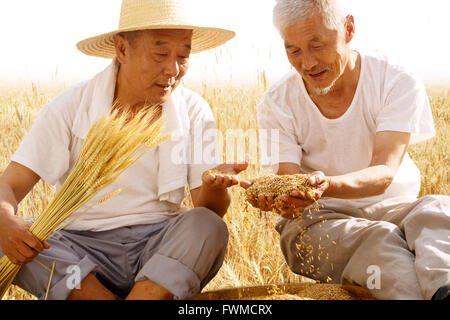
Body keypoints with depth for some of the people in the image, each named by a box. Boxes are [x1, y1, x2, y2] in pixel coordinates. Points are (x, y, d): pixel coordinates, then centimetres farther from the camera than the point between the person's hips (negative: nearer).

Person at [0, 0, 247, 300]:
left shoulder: (194, 110, 0)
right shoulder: (71, 106, -4)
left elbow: (210, 211, -2)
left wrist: (214, 188, -27)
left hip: (161, 246, 1)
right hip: (81, 248, 0)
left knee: (208, 228, -29)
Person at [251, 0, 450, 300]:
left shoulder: (398, 82, -8)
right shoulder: (277, 104, -4)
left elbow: (384, 174, -20)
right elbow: (292, 190, -10)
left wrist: (327, 185, -41)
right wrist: (280, 199, -36)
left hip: (391, 208, 0)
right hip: (317, 219, 0)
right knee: (378, 240, -35)